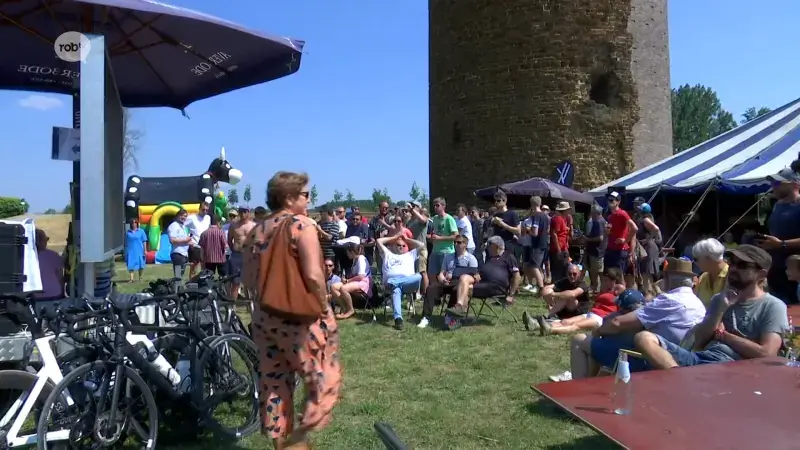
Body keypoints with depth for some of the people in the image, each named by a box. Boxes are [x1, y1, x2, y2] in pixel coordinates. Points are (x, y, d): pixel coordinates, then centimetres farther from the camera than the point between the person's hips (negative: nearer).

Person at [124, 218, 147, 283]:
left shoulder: (141, 231, 2)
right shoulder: (128, 232, 5)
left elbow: (144, 241, 2)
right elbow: (126, 242, 10)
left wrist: (145, 250, -2)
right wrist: (125, 251, 9)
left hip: (139, 251, 0)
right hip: (130, 251, 0)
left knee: (140, 264, 8)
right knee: (130, 264, -4)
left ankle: (140, 277, 24)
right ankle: (131, 278, -4)